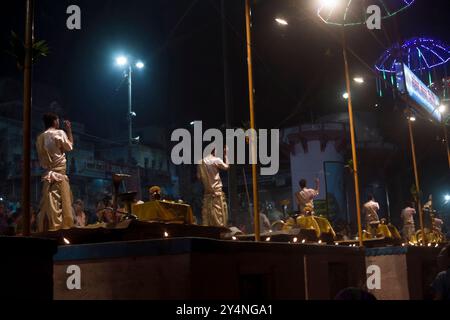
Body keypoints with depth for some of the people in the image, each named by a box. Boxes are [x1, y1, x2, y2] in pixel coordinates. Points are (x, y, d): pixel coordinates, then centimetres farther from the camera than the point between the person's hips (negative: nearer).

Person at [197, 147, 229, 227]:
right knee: (219, 216, 0)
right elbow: (226, 167, 4)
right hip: (217, 191, -5)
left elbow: (199, 177, 7)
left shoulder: (200, 162, 4)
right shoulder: (216, 160, -11)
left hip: (206, 192, 5)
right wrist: (225, 155, 10)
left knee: (207, 216, 7)